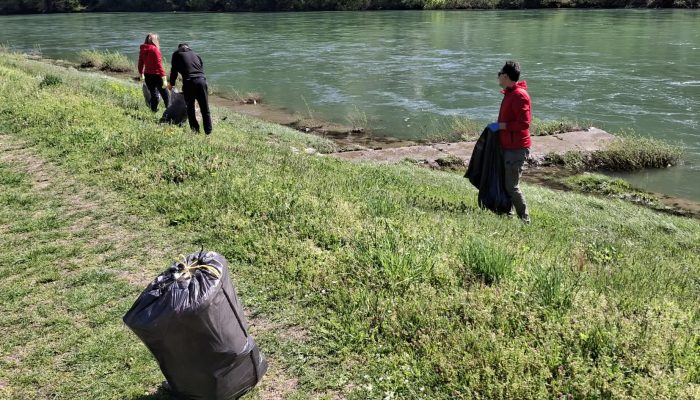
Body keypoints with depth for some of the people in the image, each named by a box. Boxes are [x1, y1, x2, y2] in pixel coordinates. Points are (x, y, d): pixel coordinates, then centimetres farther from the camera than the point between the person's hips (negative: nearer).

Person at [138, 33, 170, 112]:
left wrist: (141, 74, 29)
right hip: (156, 75, -7)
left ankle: (154, 110, 17)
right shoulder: (155, 49, -13)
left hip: (147, 76, 7)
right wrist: (164, 78, -18)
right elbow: (159, 64, -18)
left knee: (153, 94, 16)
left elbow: (140, 63, 15)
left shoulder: (142, 50, 6)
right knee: (166, 95, 0)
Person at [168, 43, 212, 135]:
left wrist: (171, 84, 30)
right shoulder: (196, 55, 25)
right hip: (201, 81, 2)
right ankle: (208, 132, 3)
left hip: (188, 83, -2)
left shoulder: (177, 54, 16)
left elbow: (174, 70, 17)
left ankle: (195, 131, 10)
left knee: (190, 110, 11)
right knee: (205, 110, 5)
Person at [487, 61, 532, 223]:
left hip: (516, 149, -10)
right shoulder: (510, 93, 13)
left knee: (512, 186, -6)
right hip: (507, 146, 10)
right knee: (504, 182, 16)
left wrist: (501, 126, -21)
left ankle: (525, 219, 5)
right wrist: (499, 125, 9)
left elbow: (524, 123, -26)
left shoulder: (519, 95, -19)